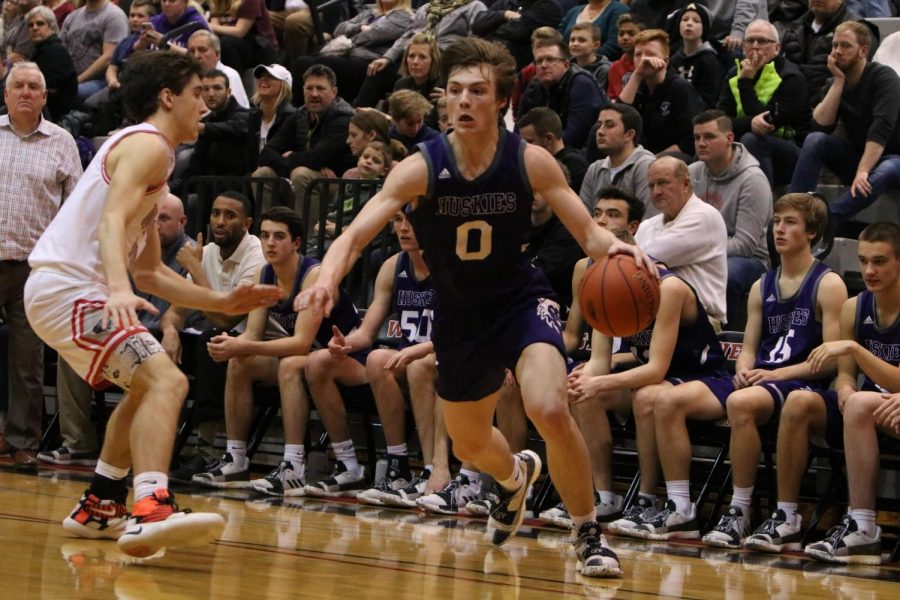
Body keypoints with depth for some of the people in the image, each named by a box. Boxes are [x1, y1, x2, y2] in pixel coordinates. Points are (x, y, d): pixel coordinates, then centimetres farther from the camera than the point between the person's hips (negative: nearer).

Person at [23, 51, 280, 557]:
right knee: (166, 382, -24)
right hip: (68, 287, -11)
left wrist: (223, 303, 22)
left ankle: (98, 509, 32)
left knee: (147, 387, 28)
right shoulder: (148, 145, -6)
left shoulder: (149, 154, 25)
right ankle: (151, 511, -40)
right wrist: (119, 289, -40)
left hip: (57, 290, 11)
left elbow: (151, 273, 28)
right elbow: (112, 220, -24)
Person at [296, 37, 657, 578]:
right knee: (469, 443, 18)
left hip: (522, 300, -2)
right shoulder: (421, 169, -19)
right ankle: (516, 475, 57)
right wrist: (328, 279, -45)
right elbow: (354, 235, -24)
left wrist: (613, 247, -37)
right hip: (460, 315, 2)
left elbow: (589, 232, -13)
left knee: (551, 411, -28)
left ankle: (590, 534, -8)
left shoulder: (529, 162, -17)